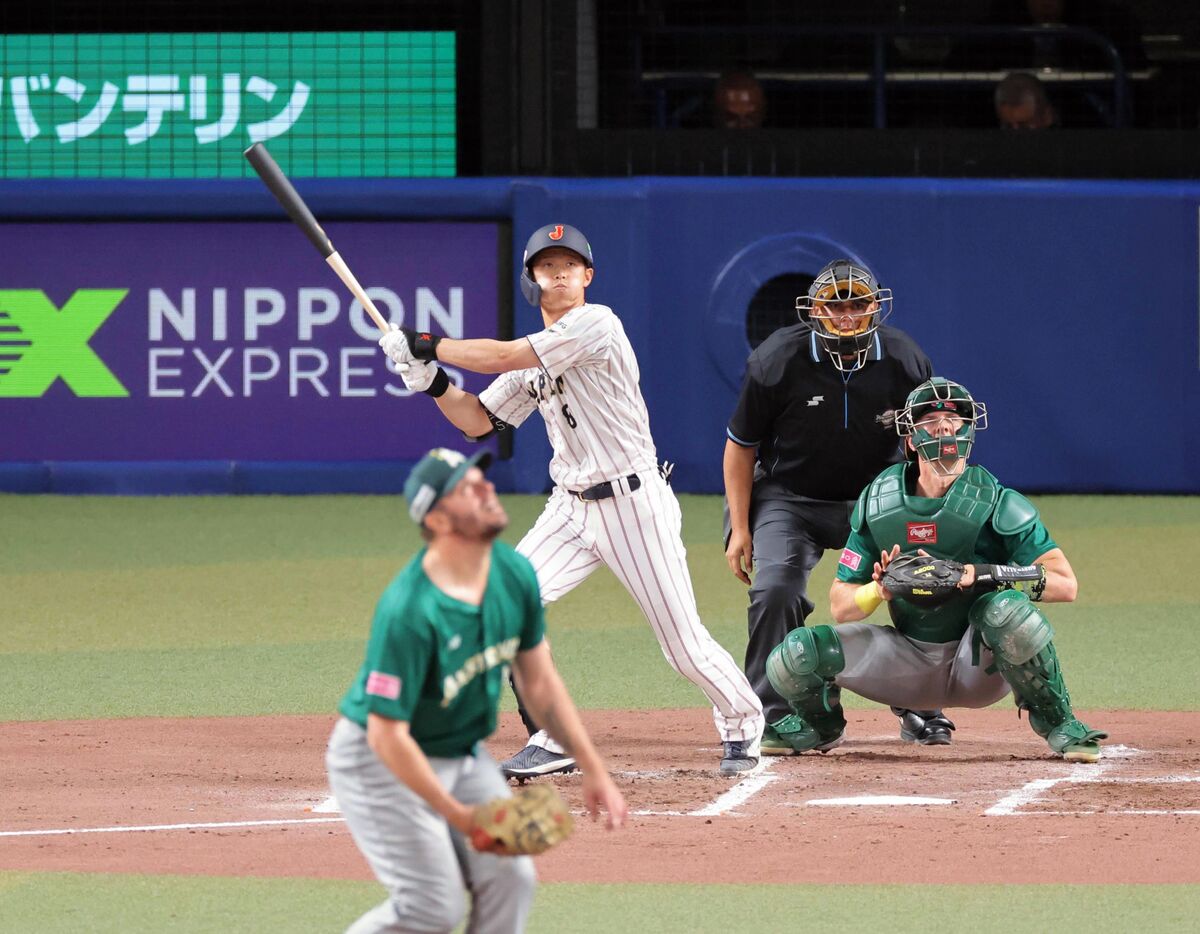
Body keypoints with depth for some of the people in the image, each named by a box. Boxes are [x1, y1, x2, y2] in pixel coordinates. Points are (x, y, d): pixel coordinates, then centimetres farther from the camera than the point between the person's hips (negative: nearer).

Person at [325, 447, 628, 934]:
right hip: (380, 761, -7)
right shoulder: (409, 611, -31)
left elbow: (540, 682, 5)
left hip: (463, 755, 7)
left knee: (510, 879, -6)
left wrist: (593, 770, 3)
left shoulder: (514, 574, -7)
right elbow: (387, 735, -29)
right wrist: (459, 816, -26)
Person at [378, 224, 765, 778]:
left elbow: (502, 358, -20)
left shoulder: (595, 324, -14)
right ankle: (552, 741, -1)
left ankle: (742, 722, 25)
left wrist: (429, 346, -11)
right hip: (570, 508, 7)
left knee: (683, 644, -3)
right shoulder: (533, 359, 10)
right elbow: (479, 422, 11)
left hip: (633, 502, -7)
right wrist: (430, 379, -5)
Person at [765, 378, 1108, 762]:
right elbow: (840, 607, 0)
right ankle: (821, 723, 21)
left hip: (979, 663, -3)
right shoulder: (878, 503, -1)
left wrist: (981, 574, -30)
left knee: (1009, 610, -37)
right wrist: (881, 589, -23)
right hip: (909, 660, 3)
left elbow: (1065, 584, -19)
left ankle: (1057, 724, -13)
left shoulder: (996, 503, -12)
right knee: (793, 657, -15)